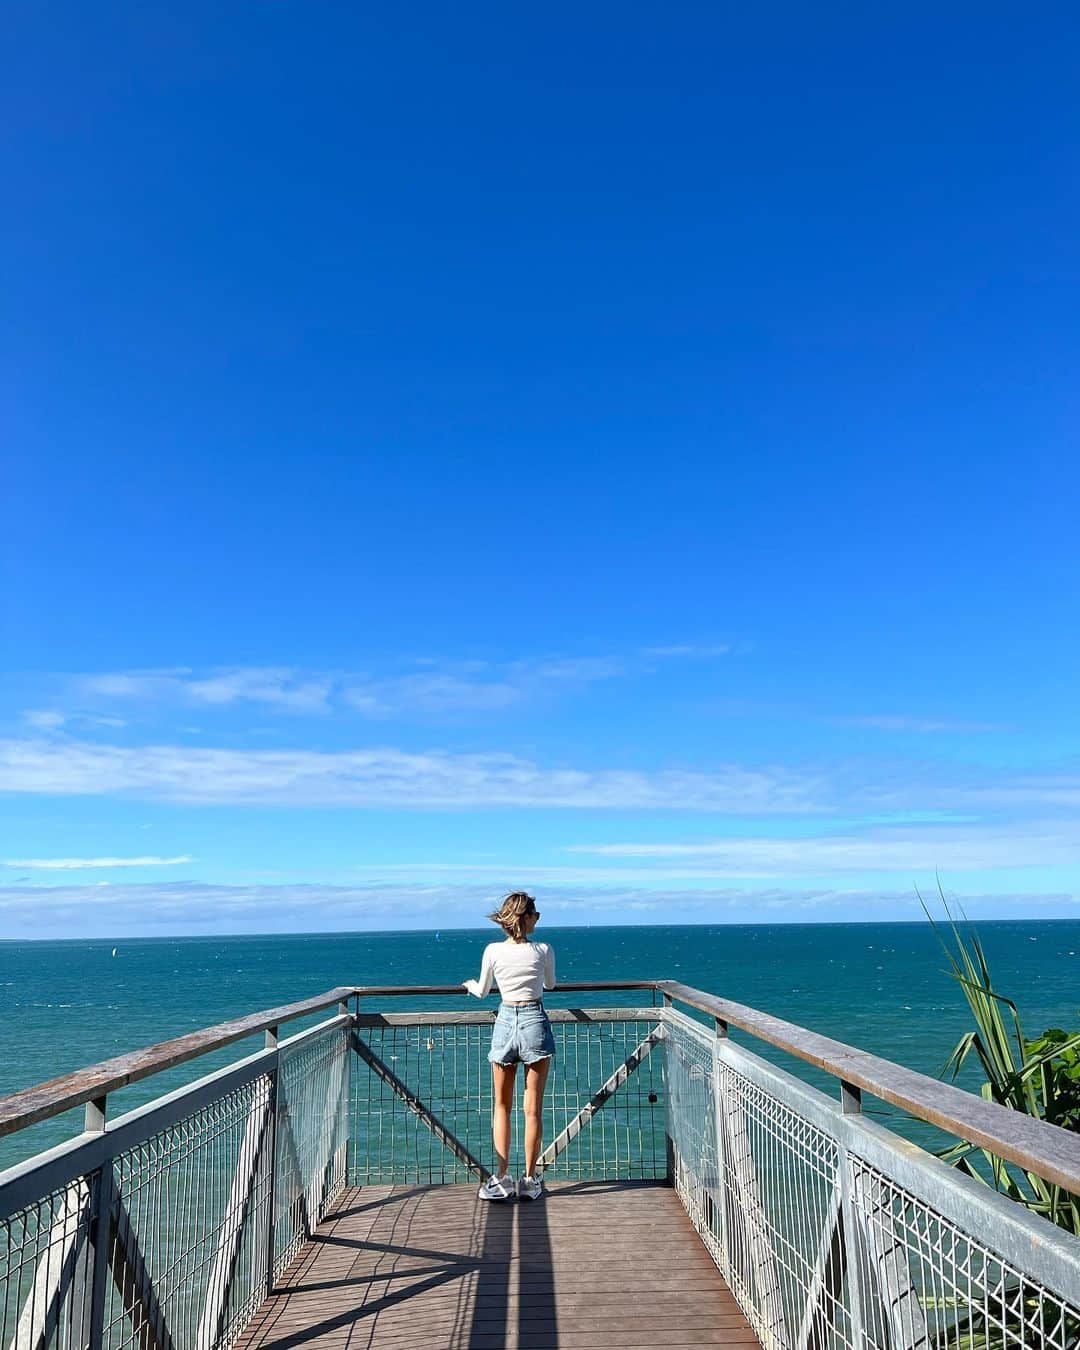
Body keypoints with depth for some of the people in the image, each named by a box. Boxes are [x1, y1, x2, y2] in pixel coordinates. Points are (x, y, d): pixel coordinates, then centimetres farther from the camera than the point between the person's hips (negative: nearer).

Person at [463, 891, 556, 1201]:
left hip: (505, 1023, 1)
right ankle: (529, 1180, 14)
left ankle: (502, 1178, 12)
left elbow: (482, 992, 8)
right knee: (533, 1108, 8)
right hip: (535, 1022, -1)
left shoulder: (493, 951, -6)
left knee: (502, 1106, 14)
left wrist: (470, 985, 31)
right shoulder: (543, 951, -8)